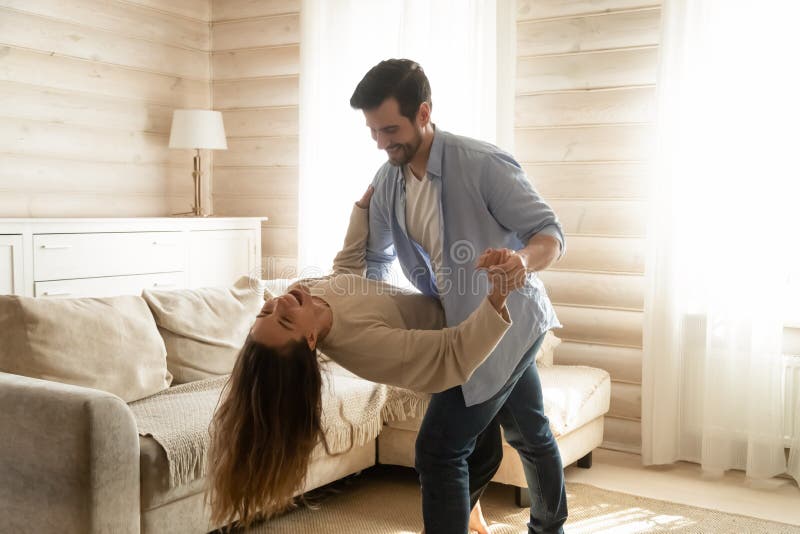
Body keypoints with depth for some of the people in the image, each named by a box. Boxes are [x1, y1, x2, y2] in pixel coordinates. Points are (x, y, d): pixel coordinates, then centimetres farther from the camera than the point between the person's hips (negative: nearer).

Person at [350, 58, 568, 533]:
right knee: (530, 434, 25)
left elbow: (551, 233, -22)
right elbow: (375, 261, 6)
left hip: (507, 323, -7)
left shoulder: (483, 164, -22)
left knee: (440, 450, -10)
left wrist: (523, 259, -44)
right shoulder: (386, 182, -1)